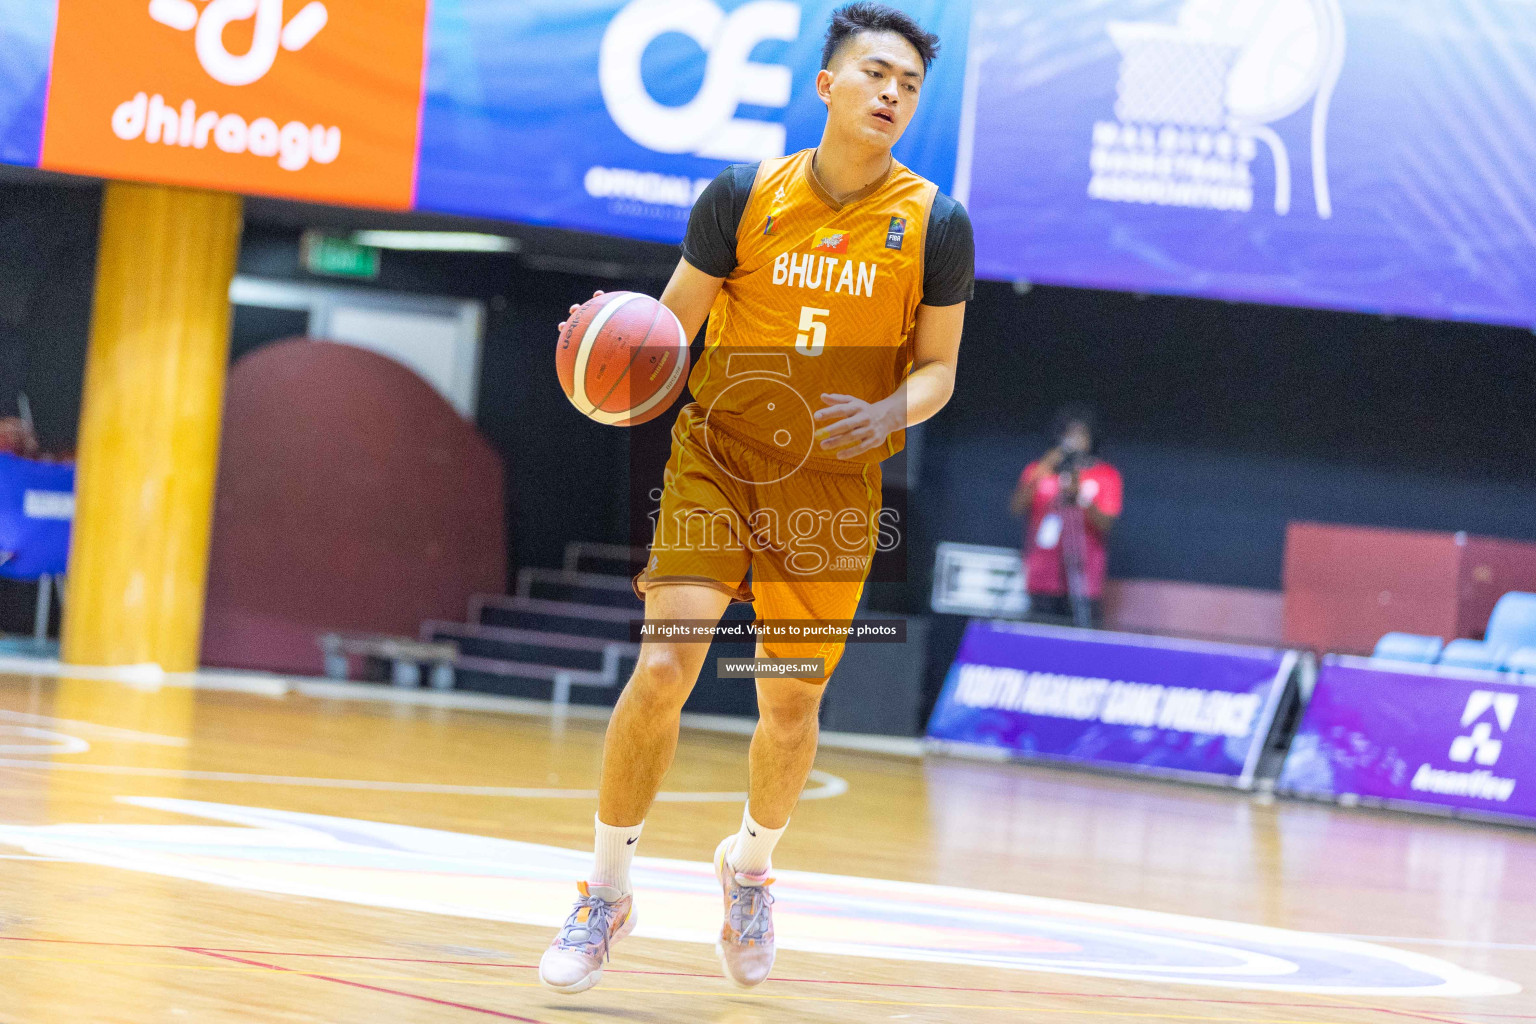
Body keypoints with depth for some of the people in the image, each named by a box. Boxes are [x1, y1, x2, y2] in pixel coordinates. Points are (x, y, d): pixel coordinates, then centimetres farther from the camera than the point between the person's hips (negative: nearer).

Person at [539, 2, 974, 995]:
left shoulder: (935, 224, -4)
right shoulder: (744, 197, -5)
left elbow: (937, 366, 2)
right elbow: (672, 322, 3)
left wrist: (888, 412, -20)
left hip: (831, 491, 1)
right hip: (717, 457, -1)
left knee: (791, 708, 7)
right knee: (664, 666, -15)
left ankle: (752, 867, 38)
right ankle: (607, 892, 2)